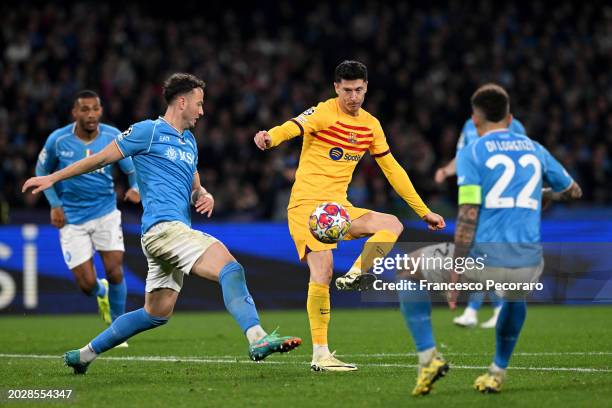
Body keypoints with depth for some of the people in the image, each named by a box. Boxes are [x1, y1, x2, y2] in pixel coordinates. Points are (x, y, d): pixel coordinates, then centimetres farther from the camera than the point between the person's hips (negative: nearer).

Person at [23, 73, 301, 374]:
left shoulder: (189, 141, 24)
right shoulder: (148, 131, -1)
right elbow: (101, 158, 4)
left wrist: (204, 196, 7)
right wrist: (52, 178, 6)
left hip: (176, 231, 10)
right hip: (164, 225, -10)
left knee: (157, 313, 13)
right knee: (230, 268, -26)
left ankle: (85, 354, 24)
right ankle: (257, 339, -40)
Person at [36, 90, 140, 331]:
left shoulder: (113, 137, -8)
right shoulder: (58, 140, -11)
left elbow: (133, 168, 5)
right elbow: (41, 172, 5)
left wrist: (136, 188, -17)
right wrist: (54, 205, -5)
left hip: (106, 213, 1)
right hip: (72, 219, -1)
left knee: (114, 271, -12)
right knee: (87, 283, -6)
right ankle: (101, 292, 34)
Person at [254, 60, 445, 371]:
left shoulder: (370, 125, 11)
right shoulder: (324, 113, -9)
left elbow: (392, 170, 20)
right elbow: (294, 127, -30)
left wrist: (424, 211, 20)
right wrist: (270, 137, -55)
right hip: (307, 204, -7)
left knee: (392, 225, -11)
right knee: (323, 269, -20)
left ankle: (353, 275, -20)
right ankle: (320, 355, -16)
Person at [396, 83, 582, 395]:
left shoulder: (471, 153, 0)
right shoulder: (534, 149, 14)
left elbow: (468, 215, -10)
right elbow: (573, 192, 29)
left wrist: (455, 272, -8)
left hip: (482, 256, -4)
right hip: (526, 263, 4)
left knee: (408, 273, 21)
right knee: (515, 296, 42)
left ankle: (428, 358, 8)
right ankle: (497, 373, 36)